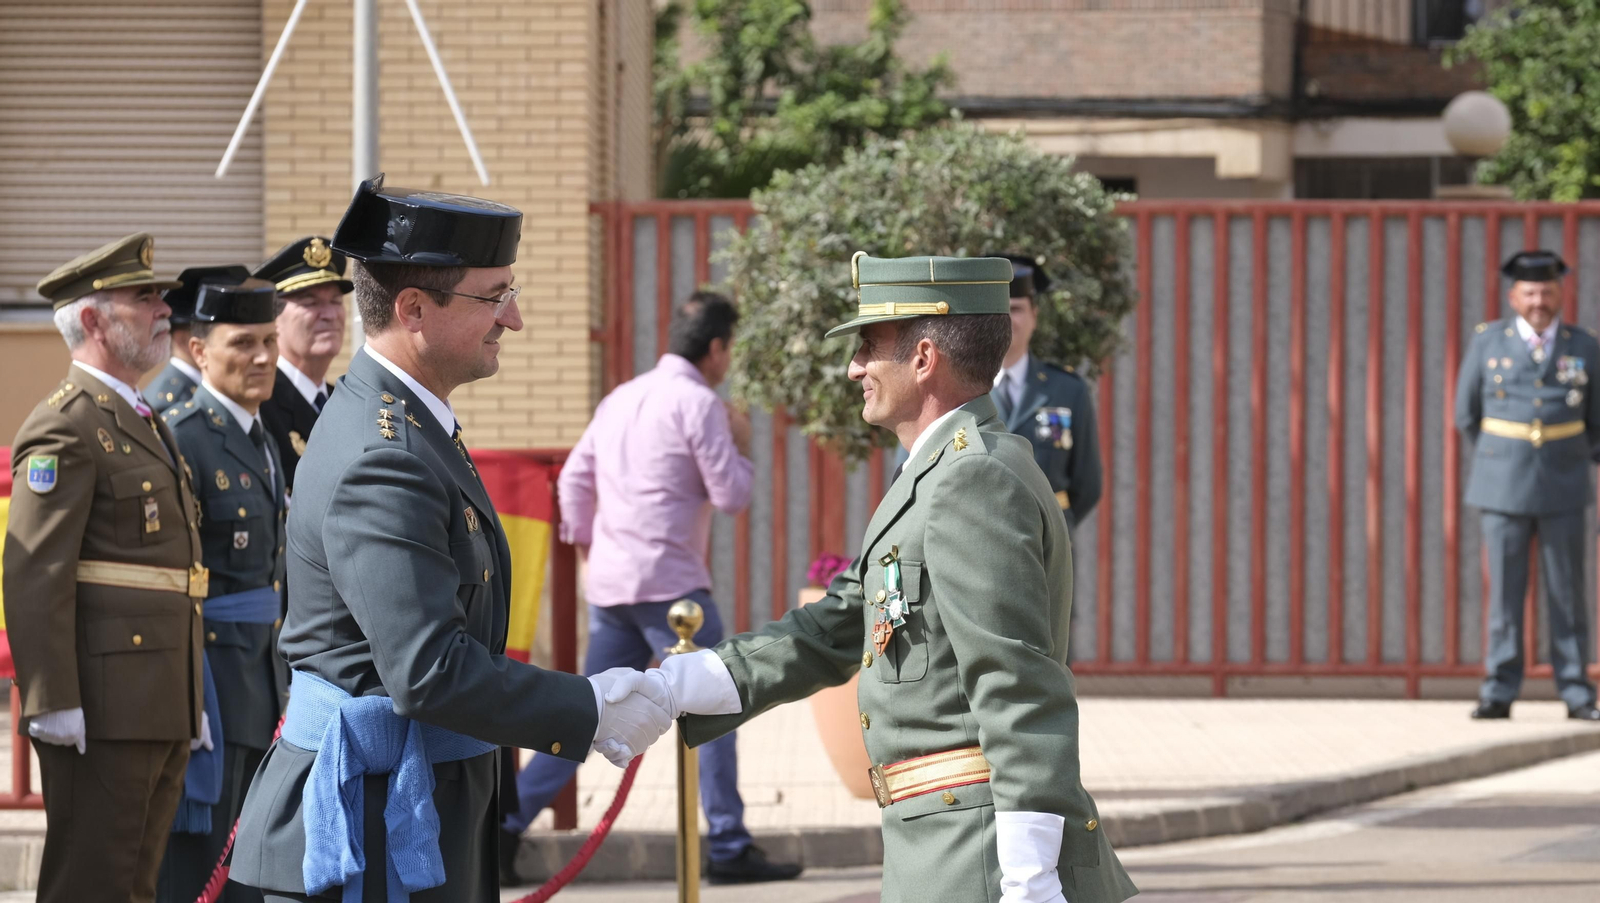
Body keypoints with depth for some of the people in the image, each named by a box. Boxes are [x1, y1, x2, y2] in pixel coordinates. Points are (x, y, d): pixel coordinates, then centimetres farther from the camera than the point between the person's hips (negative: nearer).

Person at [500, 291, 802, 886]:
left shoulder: (622, 398, 15)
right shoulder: (698, 403, -9)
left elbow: (575, 478, 18)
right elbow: (732, 496, -9)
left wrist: (588, 549, 27)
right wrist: (740, 444, 7)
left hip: (611, 584, 8)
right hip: (669, 582, -8)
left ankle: (506, 823, 5)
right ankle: (727, 848, -3)